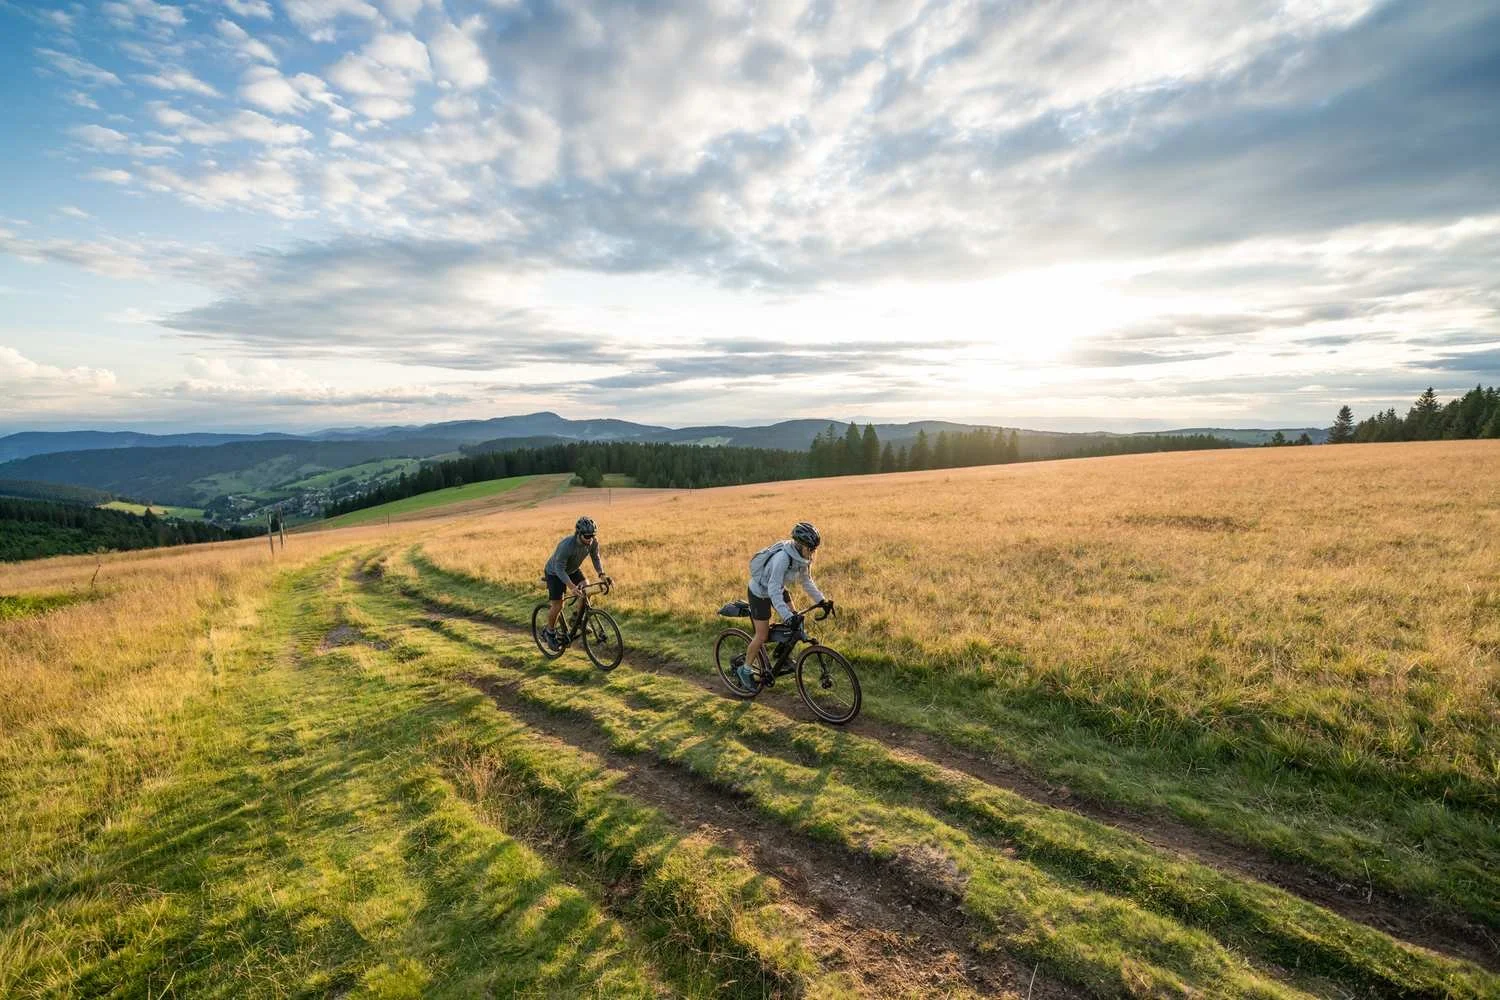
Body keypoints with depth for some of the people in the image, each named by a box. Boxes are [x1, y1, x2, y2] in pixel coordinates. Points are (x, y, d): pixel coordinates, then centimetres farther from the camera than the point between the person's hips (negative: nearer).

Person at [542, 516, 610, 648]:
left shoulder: (593, 542, -23)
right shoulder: (567, 545, -40)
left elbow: (595, 557, -8)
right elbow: (559, 569, -36)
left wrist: (602, 574, -24)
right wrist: (572, 587, -46)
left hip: (573, 570, 6)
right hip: (555, 573, -6)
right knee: (557, 605, -8)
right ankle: (549, 632, 17)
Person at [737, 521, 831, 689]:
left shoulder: (804, 557, -13)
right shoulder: (782, 558, -38)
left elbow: (806, 581, 0)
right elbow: (773, 591, -39)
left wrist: (821, 600, -11)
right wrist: (788, 617, -45)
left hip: (777, 589, 7)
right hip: (760, 592, -7)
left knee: (796, 622, 0)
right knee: (762, 636, -3)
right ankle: (745, 670, 17)